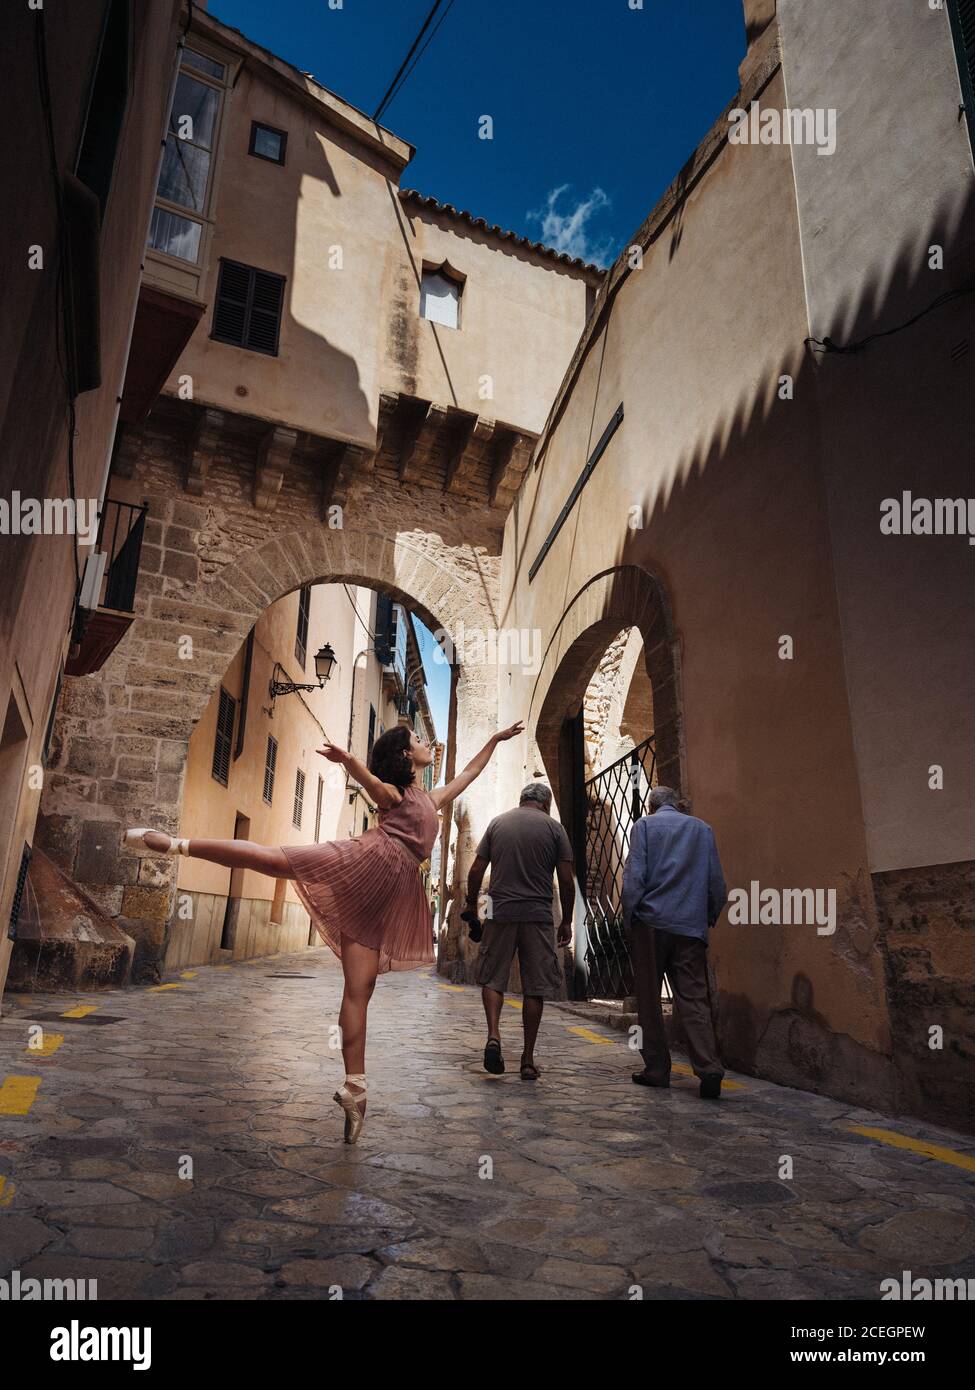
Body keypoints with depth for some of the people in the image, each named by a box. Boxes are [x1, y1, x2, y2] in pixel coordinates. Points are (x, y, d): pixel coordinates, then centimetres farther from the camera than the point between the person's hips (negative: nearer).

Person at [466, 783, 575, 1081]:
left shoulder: (497, 823, 8)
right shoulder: (553, 827, 2)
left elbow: (476, 871, 5)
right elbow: (566, 880, -1)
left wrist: (471, 904, 18)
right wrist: (566, 921, 8)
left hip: (500, 913, 1)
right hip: (539, 915, -1)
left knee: (493, 978, 13)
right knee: (536, 987, 7)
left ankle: (493, 1034, -8)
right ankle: (528, 1059, 11)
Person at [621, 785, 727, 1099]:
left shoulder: (644, 825, 3)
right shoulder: (702, 829, 12)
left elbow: (634, 876, -6)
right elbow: (717, 882, 9)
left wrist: (629, 919, 0)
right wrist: (709, 918, 18)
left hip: (651, 922, -2)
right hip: (691, 926, 2)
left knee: (649, 999, 8)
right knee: (694, 999, 2)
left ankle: (656, 1069, 11)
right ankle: (709, 1068, -11)